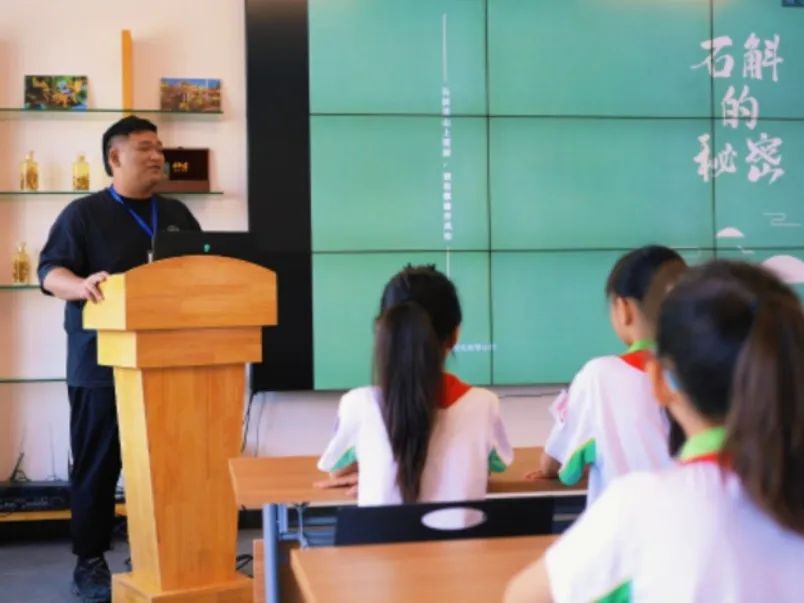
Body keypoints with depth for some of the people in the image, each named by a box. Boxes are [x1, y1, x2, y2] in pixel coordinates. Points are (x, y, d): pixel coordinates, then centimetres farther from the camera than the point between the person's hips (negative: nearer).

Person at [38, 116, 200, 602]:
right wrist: (82, 284, -30)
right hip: (103, 363, -4)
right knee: (97, 464, 2)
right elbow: (51, 271, -9)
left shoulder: (176, 215, 15)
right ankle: (91, 560, 12)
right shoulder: (84, 214, -1)